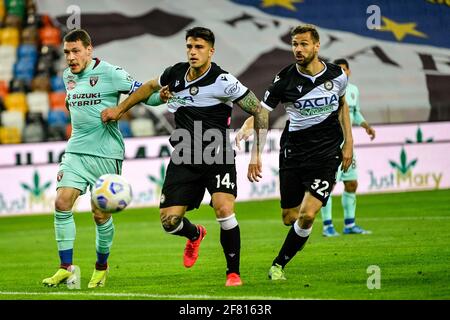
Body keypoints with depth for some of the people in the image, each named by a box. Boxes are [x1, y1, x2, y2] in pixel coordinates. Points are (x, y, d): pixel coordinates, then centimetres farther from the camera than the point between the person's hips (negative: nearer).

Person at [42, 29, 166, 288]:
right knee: (62, 203, -11)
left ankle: (101, 267, 20)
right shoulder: (68, 76, 11)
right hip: (76, 151, 5)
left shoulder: (109, 73, -8)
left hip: (106, 154, -5)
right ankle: (66, 268, -5)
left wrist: (161, 97, -27)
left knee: (101, 214, -1)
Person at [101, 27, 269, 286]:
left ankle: (234, 272, -7)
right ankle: (195, 234, 35)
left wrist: (256, 155, -12)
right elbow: (150, 87, 27)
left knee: (224, 209, -26)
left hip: (218, 158, -4)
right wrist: (120, 109, 27)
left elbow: (260, 111, -9)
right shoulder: (176, 73, 4)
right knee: (169, 221, -4)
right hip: (184, 160, 5)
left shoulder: (223, 81, -12)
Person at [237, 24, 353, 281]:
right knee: (290, 218, 6)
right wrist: (246, 127, -29)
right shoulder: (285, 79, -8)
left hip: (327, 153, -1)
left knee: (307, 215, -16)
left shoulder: (337, 75, -2)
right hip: (293, 152, 1)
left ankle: (279, 264, 2)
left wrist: (348, 141, 14)